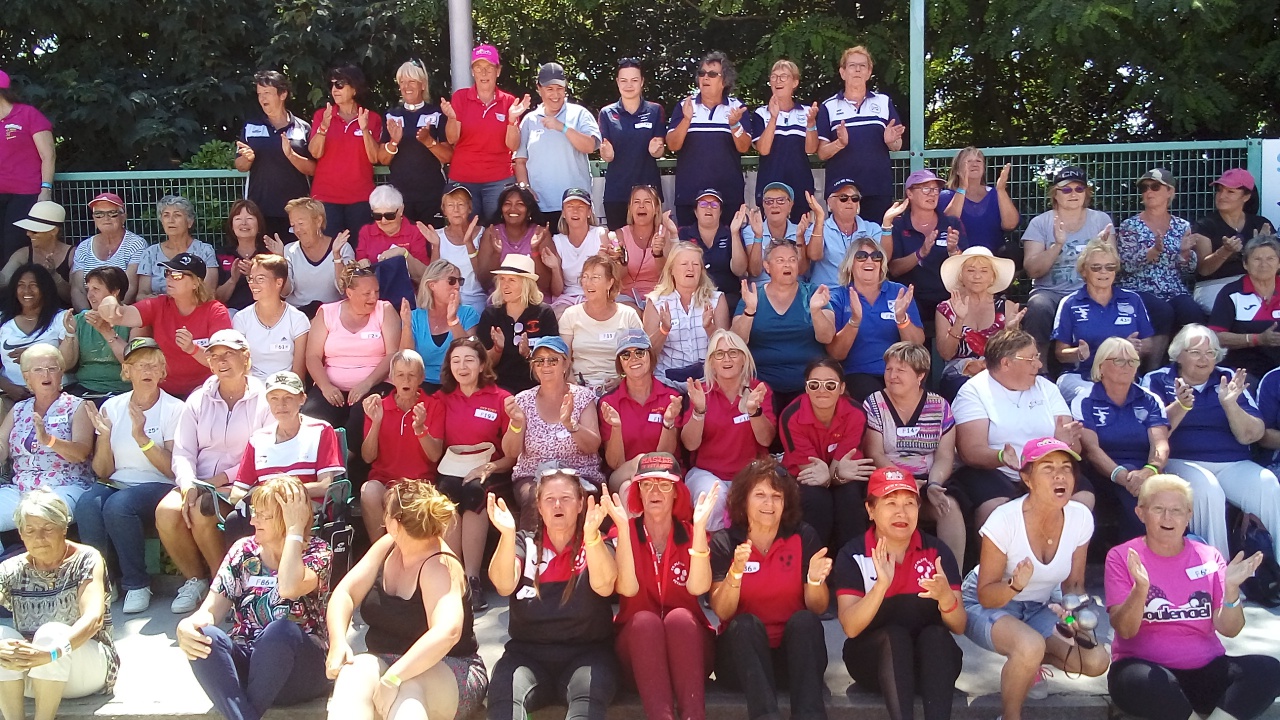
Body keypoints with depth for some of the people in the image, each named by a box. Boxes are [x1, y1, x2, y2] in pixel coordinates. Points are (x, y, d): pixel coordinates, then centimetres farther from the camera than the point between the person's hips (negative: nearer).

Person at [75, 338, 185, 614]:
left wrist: (141, 436, -18)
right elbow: (102, 472, 8)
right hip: (117, 484, 3)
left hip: (157, 486, -3)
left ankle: (137, 584, -15)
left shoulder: (173, 408, 0)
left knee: (118, 505, -34)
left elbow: (172, 469, -7)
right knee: (87, 503, -30)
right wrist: (105, 436, -9)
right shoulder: (112, 407, 11)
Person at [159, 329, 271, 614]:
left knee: (202, 513, -31)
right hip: (199, 482, 4)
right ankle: (194, 580, -3)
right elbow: (182, 453, 6)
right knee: (166, 512, -25)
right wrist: (188, 485, -15)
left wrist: (222, 479, -15)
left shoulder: (264, 399, 0)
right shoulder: (198, 400, 14)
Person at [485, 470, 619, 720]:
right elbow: (503, 584, -11)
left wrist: (591, 534, -34)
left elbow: (604, 585, -16)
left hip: (586, 652, -1)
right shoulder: (524, 542, 10)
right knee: (504, 696, -31)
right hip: (527, 653, 1)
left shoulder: (597, 546, 7)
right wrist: (508, 534, -29)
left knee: (588, 698, -34)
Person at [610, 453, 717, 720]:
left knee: (679, 617, -32)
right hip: (637, 642, 0)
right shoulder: (623, 534, 2)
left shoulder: (691, 533, 3)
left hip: (688, 643, 0)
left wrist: (699, 527, -22)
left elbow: (698, 587, -17)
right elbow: (627, 588, -18)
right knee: (645, 620, -33)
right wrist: (623, 527, -23)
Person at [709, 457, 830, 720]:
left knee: (804, 620, -29)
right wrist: (736, 572, -31)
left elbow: (818, 608, -4)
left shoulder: (804, 537, -2)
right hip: (742, 652, -1)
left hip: (794, 651, 1)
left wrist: (815, 579, -26)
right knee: (746, 625, -31)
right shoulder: (724, 542, -4)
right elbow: (722, 611, -13)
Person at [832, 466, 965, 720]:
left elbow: (959, 627, -6)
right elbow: (851, 627, -17)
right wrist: (881, 585, -34)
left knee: (935, 635, -30)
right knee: (894, 636, -32)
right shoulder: (852, 554, -6)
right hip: (873, 658, -1)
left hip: (931, 660, 2)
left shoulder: (937, 551, -2)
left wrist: (945, 595, -29)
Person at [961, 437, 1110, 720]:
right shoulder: (1004, 520, -27)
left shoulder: (1080, 517, -14)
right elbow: (986, 596, -19)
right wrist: (1015, 585, -40)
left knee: (1096, 661, -16)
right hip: (986, 605, -5)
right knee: (1031, 646, -35)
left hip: (1039, 608, 5)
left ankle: (1029, 662, 12)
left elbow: (1074, 585, 0)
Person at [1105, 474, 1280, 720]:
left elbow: (1229, 629, 1)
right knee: (1136, 681, -38)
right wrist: (1140, 589, -27)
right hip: (1147, 668, -3)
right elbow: (1124, 630, -9)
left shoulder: (1209, 557, 8)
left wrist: (1231, 589, -18)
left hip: (1205, 670, 3)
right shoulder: (1122, 556, 0)